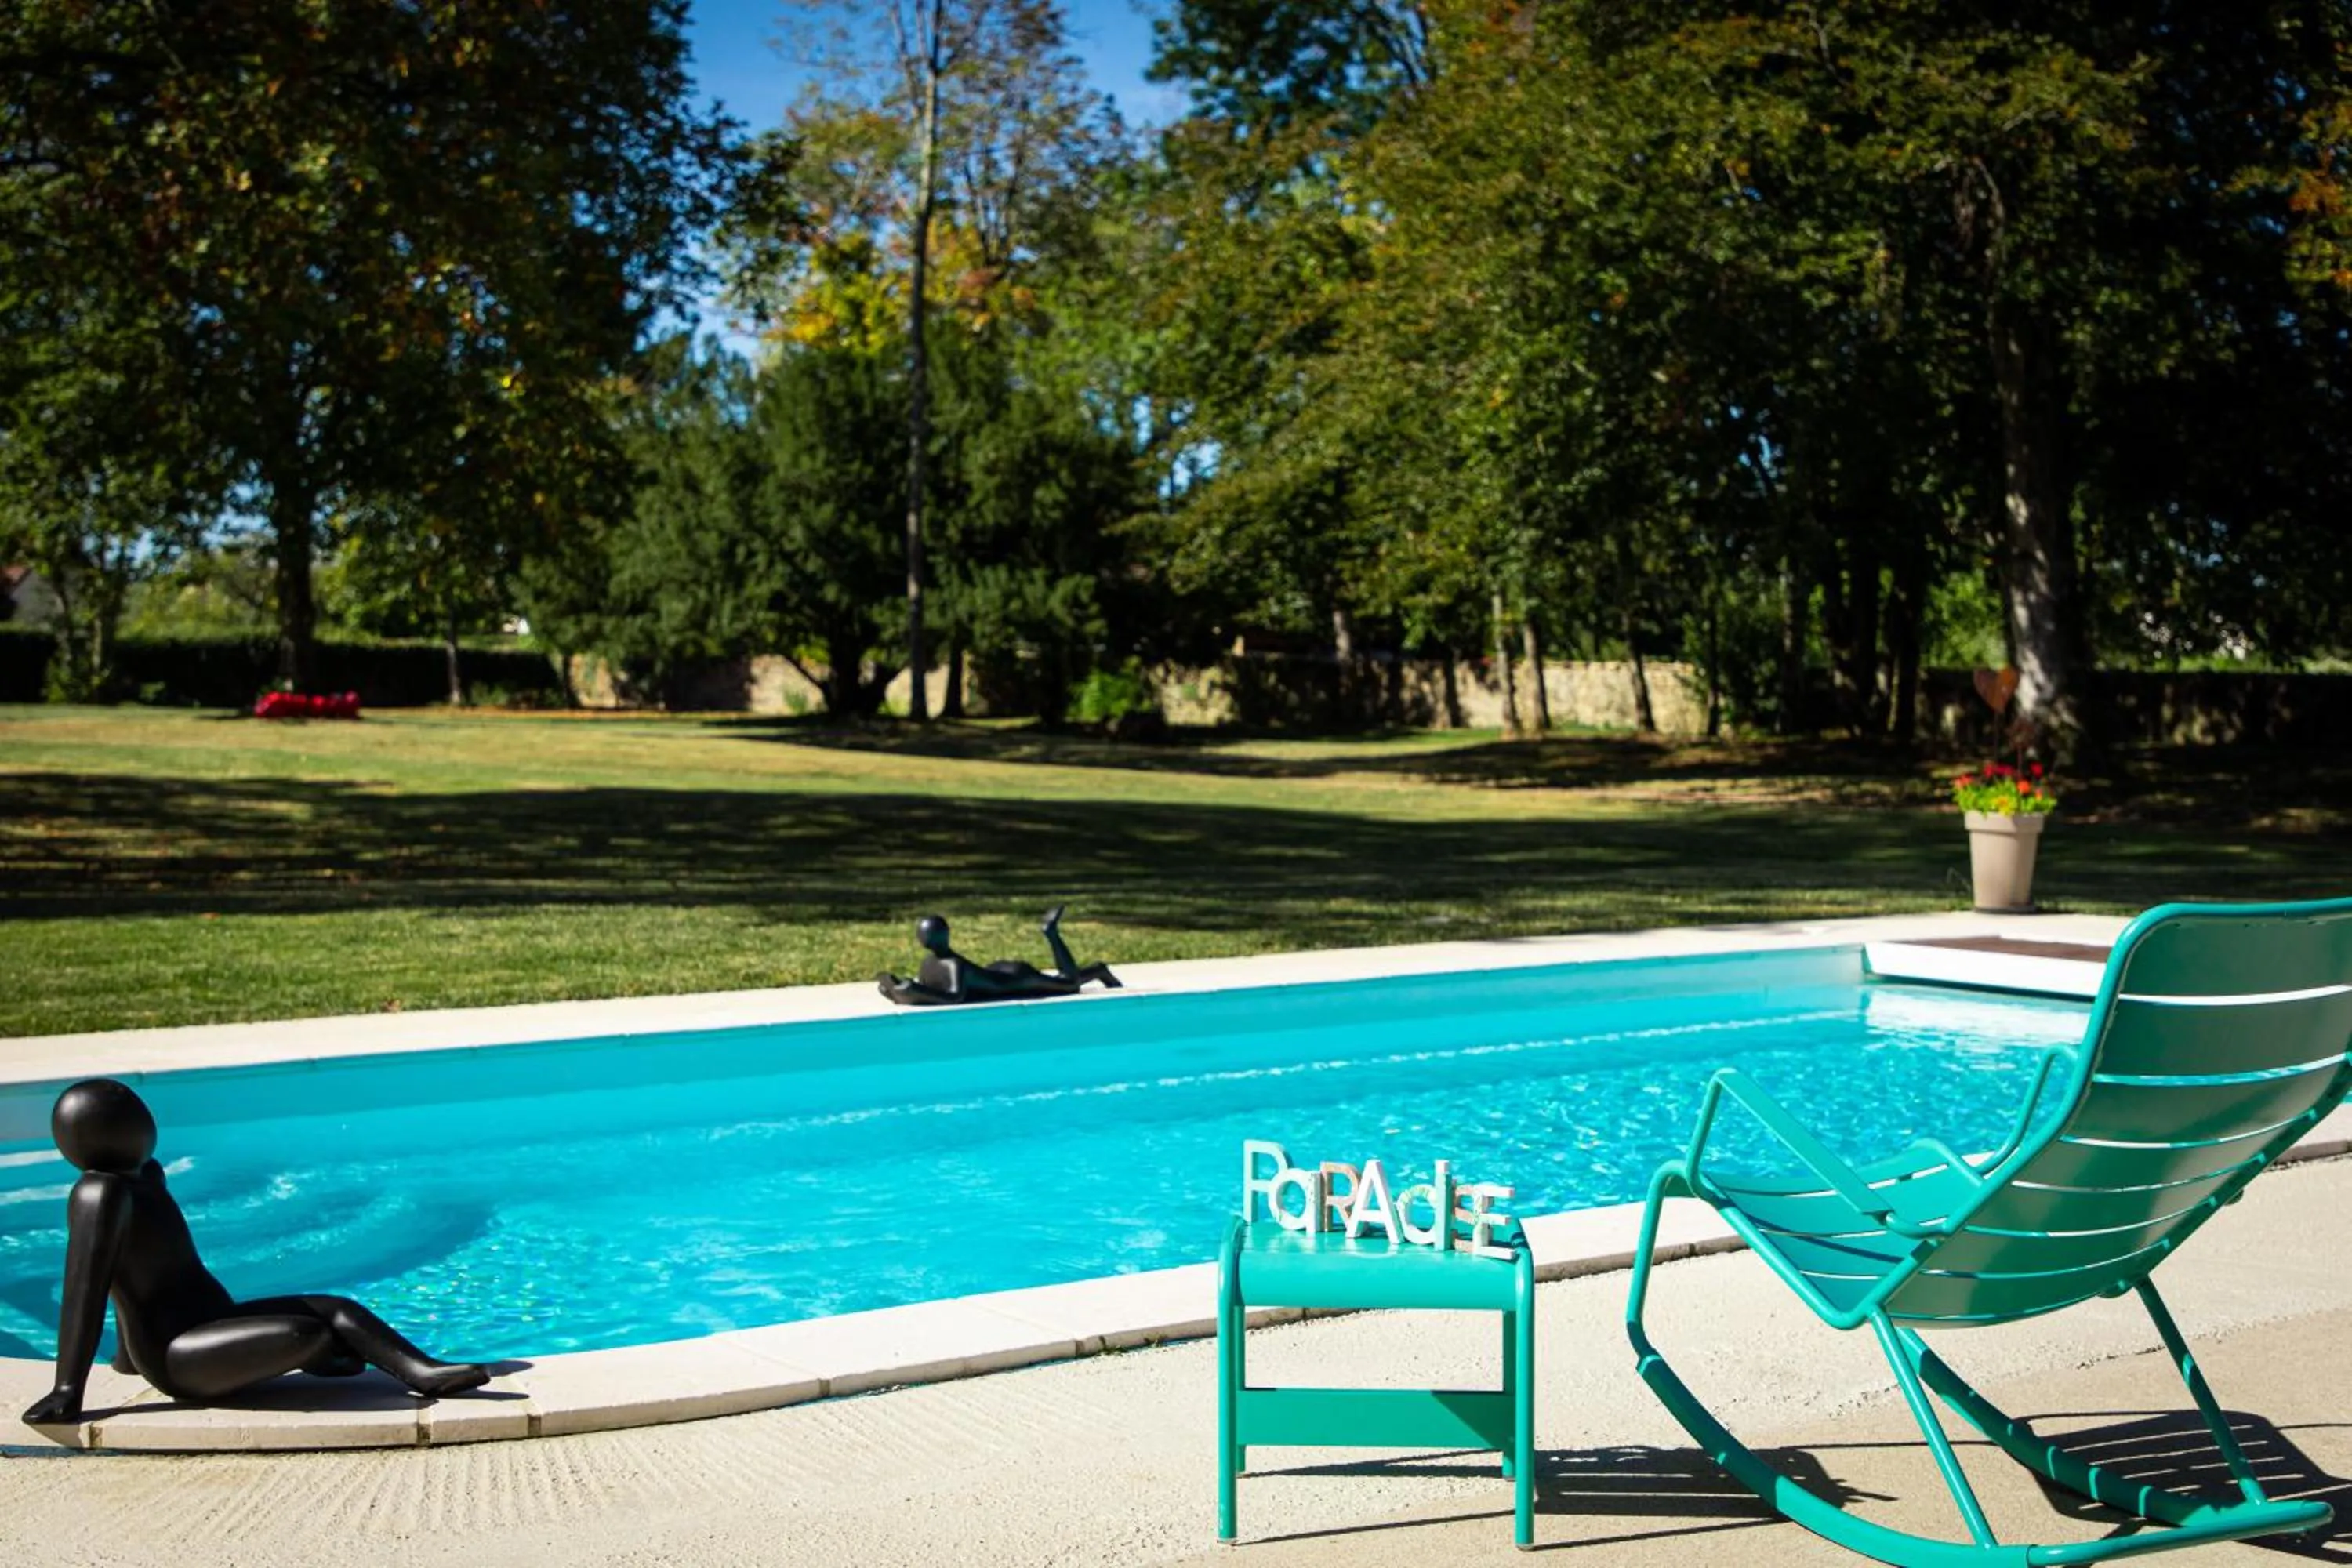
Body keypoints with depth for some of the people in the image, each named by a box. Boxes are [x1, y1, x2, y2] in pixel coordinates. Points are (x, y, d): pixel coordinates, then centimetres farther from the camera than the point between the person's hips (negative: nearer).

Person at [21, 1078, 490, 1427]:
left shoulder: (144, 1174, 13)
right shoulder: (103, 1194, -18)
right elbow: (85, 1292, -22)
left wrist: (128, 1356, 33)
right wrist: (68, 1392, -24)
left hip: (213, 1325, 11)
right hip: (176, 1361, -10)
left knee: (338, 1309, -2)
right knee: (308, 1333, -27)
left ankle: (425, 1373, -21)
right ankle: (317, 1358, 9)